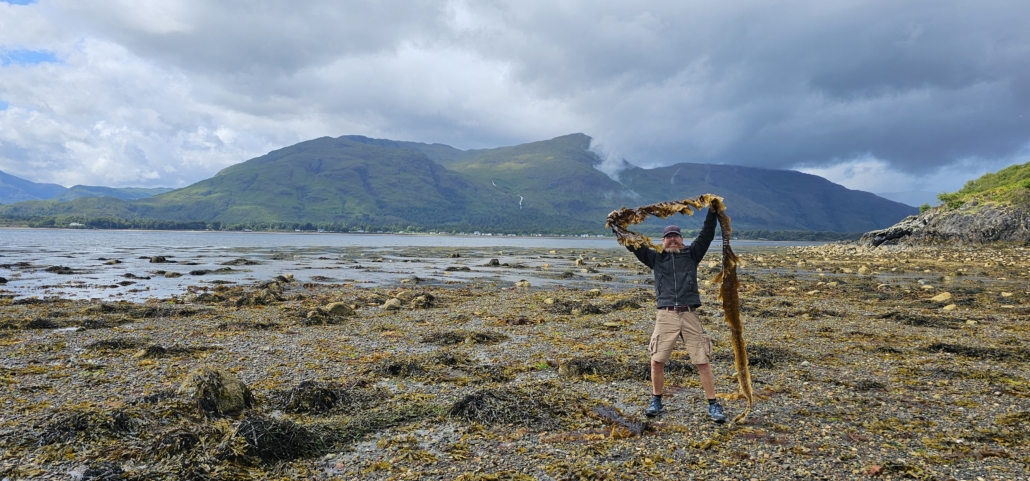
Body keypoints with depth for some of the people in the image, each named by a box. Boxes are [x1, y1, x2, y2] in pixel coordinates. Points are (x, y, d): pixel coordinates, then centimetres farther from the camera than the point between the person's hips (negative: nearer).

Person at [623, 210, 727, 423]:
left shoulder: (691, 254, 13)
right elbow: (633, 244, 10)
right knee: (657, 361, 0)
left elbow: (707, 235, 6)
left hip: (690, 315, 0)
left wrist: (712, 212, -2)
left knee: (703, 362, 0)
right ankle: (656, 400, 19)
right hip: (666, 316, 0)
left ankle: (713, 405, 12)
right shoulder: (655, 258, 14)